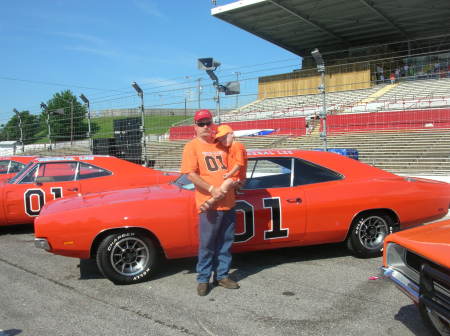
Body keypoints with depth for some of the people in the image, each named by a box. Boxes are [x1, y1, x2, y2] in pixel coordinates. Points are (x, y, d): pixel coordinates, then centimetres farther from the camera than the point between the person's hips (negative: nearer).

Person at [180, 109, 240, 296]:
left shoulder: (221, 145, 13)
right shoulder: (192, 146, -3)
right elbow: (190, 174, -12)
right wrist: (212, 189, -19)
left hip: (228, 203, 6)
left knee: (226, 243, 13)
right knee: (206, 245, 3)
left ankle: (222, 275, 27)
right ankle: (203, 279, 17)